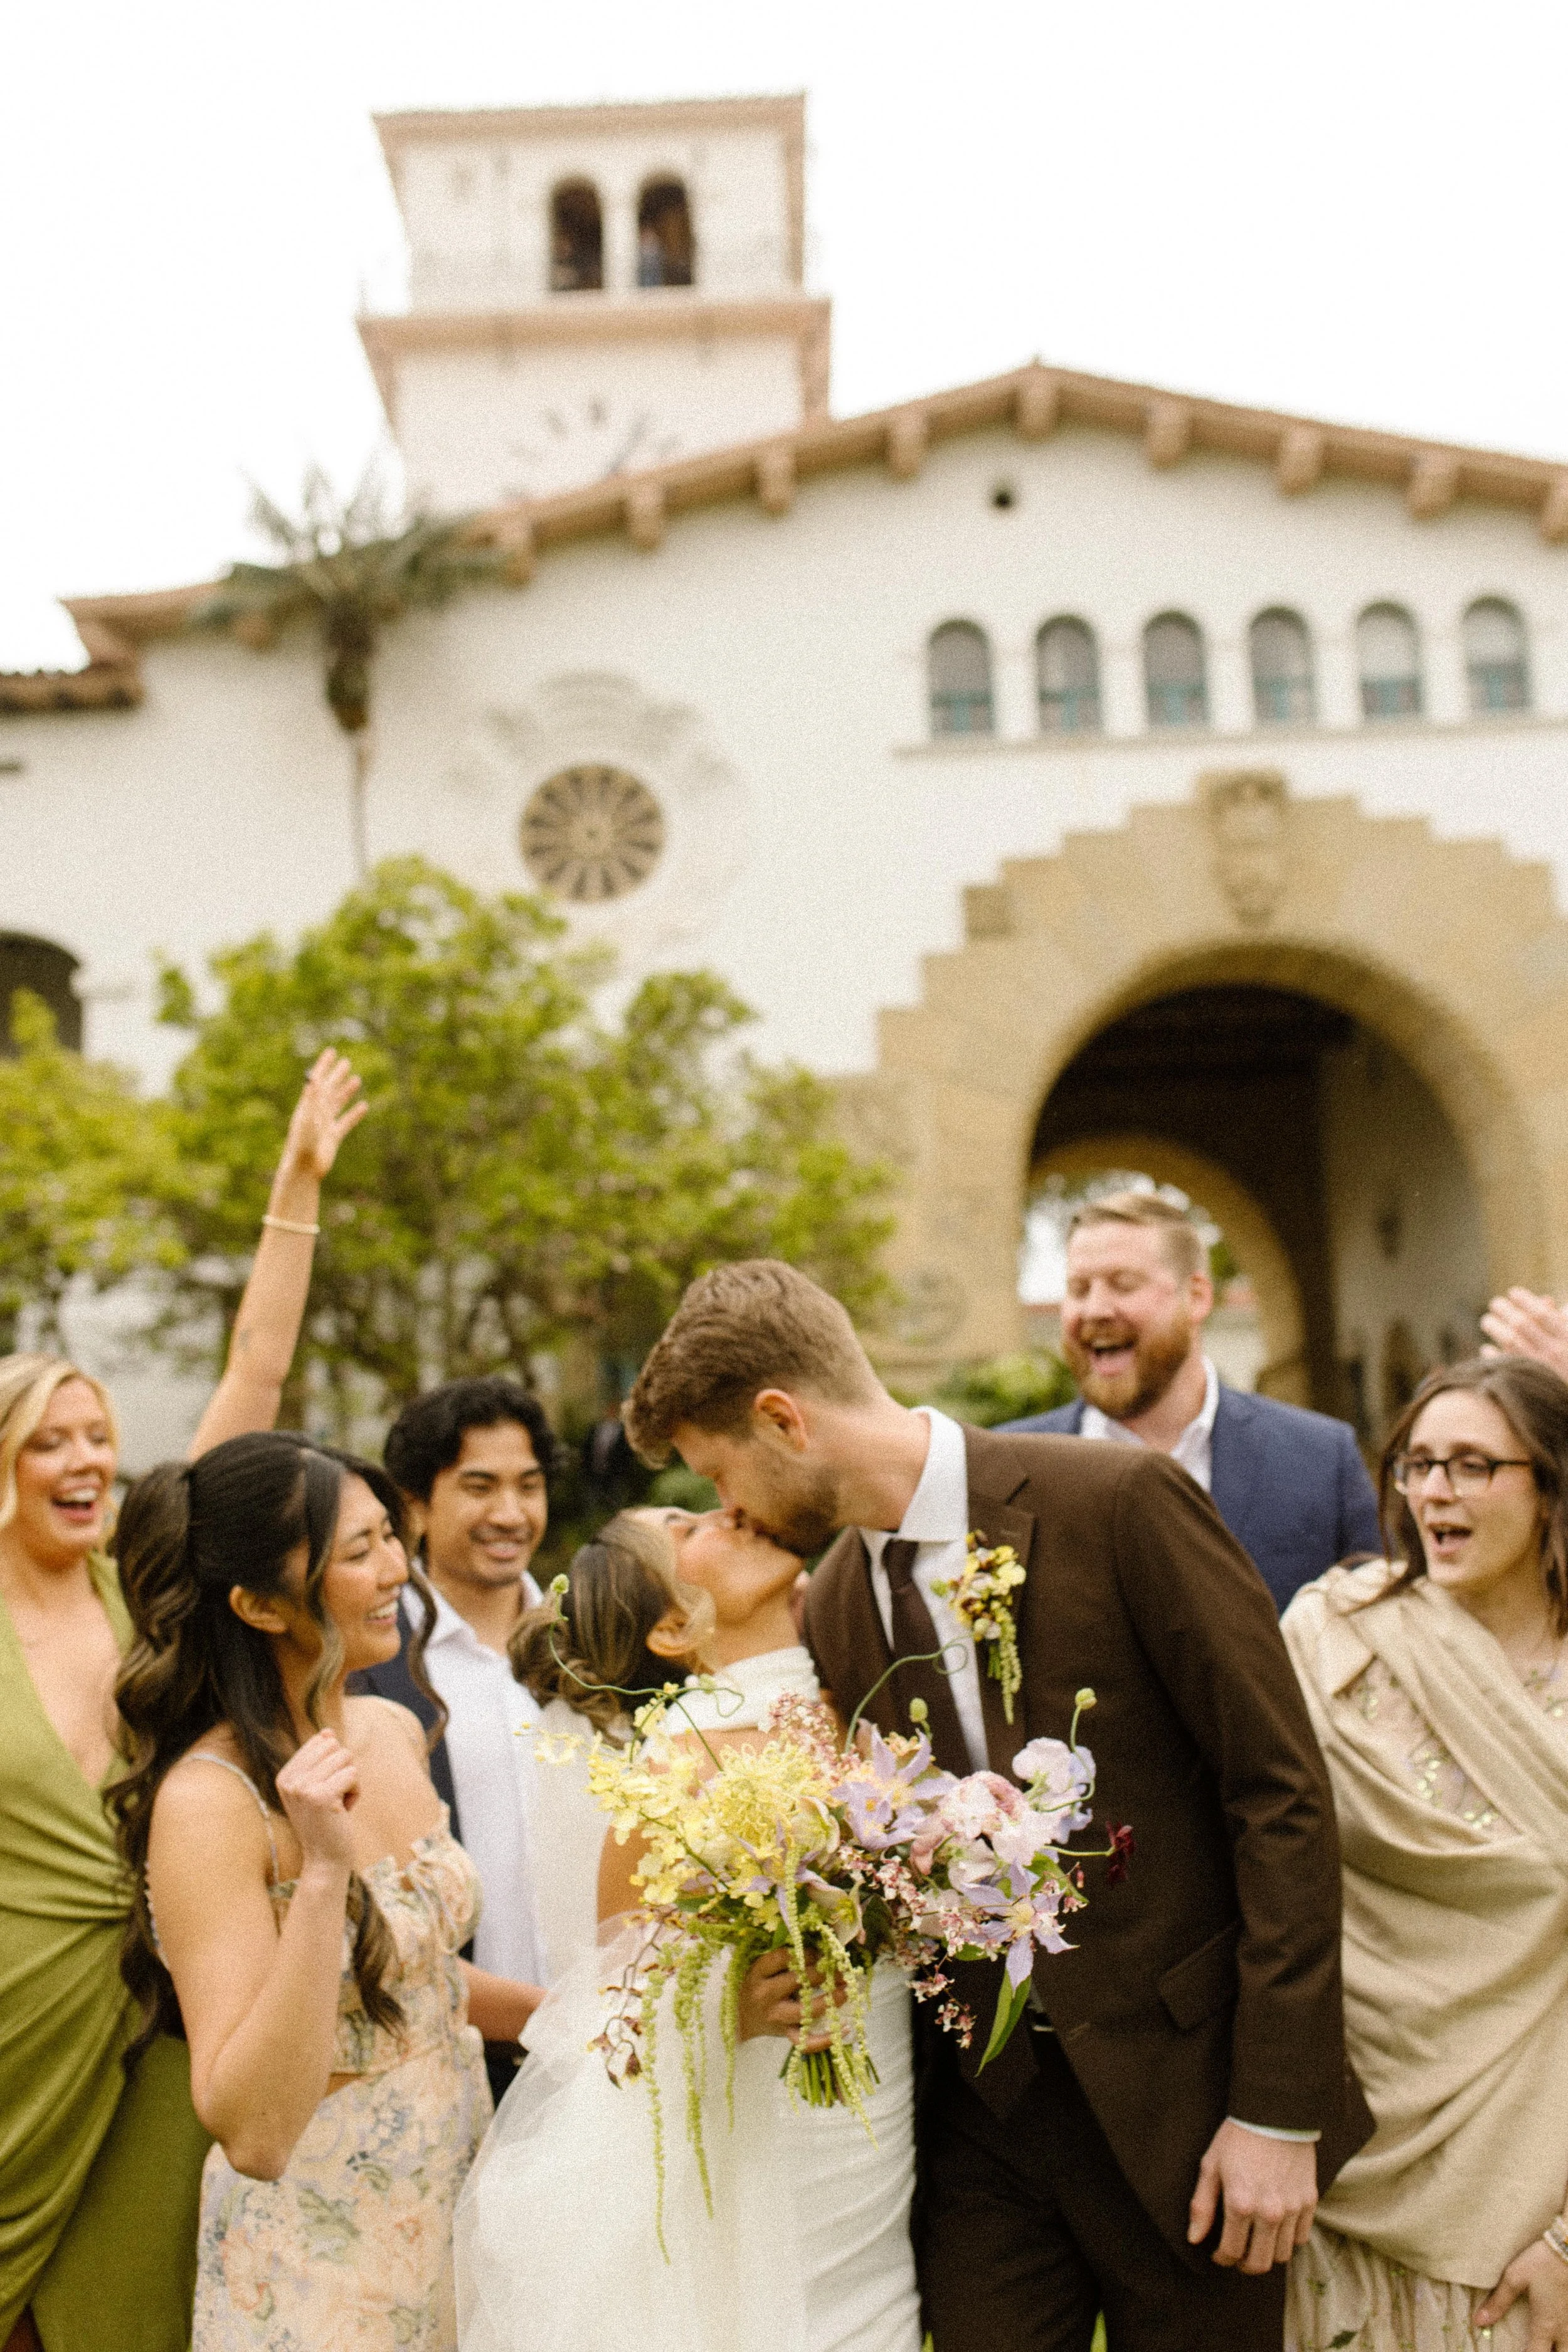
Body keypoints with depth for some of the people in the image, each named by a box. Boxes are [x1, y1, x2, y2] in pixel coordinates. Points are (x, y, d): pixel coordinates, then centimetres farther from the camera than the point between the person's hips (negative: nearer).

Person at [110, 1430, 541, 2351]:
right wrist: (323, 1875, -34)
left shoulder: (393, 1732, -1)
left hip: (456, 2201, 7)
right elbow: (252, 2133, -28)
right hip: (322, 2265, -7)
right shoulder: (209, 1801, -23)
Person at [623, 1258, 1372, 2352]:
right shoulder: (832, 1610, 3)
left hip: (1182, 2092, -4)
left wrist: (1281, 2110, -14)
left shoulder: (1122, 1502, -15)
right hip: (982, 2111, 4)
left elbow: (1282, 1792, -13)